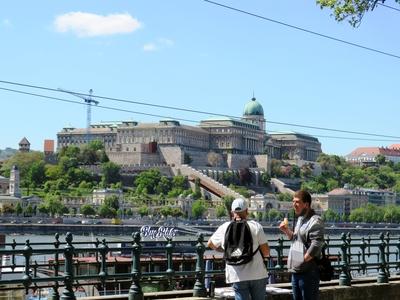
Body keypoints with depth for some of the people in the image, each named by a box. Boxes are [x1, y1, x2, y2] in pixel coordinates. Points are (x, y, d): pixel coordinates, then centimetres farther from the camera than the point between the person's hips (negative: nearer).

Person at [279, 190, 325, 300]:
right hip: (296, 271, 10)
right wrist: (286, 231, 7)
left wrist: (303, 260, -17)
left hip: (308, 271, -10)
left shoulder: (315, 221, -14)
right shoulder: (300, 219, 15)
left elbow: (316, 246, -22)